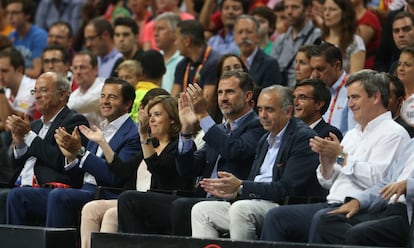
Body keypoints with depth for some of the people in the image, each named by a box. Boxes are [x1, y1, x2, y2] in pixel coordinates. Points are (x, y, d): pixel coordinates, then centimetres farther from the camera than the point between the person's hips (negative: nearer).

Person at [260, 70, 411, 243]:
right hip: (332, 205, 9)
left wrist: (341, 156, -9)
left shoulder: (394, 133, -2)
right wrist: (325, 158, 3)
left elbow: (375, 179, -17)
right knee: (276, 216, -7)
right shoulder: (352, 134, 26)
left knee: (322, 218, -37)